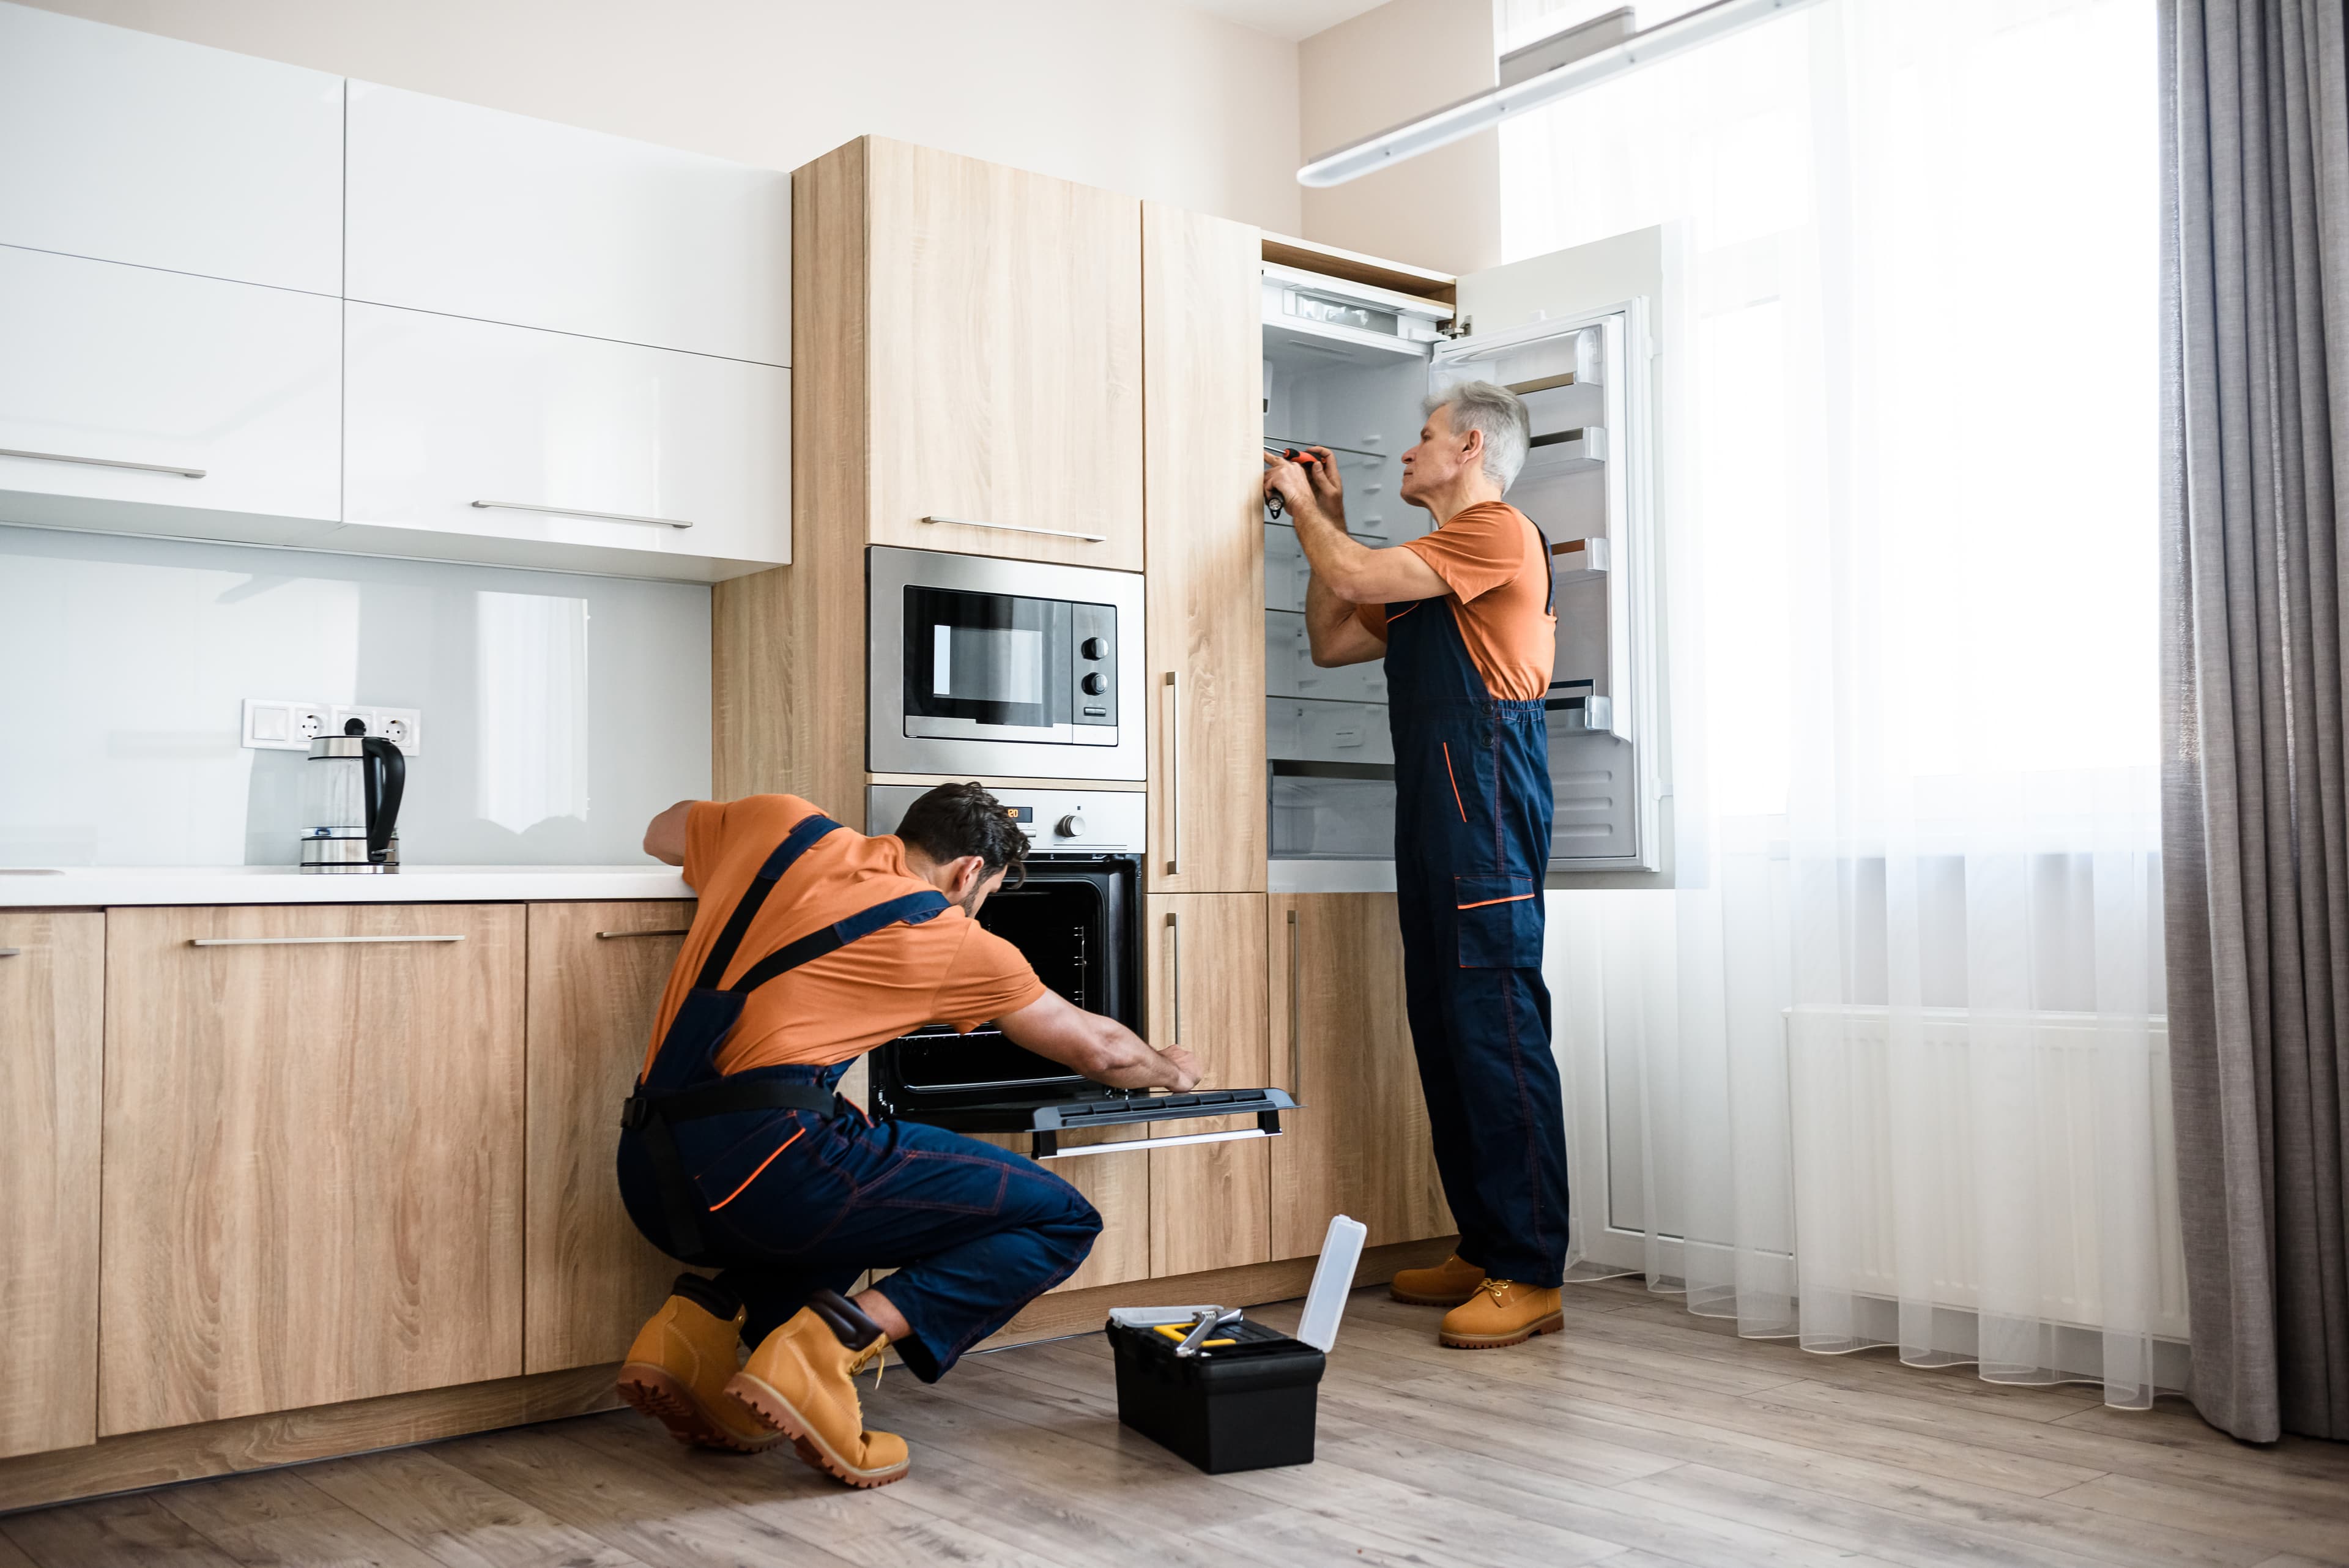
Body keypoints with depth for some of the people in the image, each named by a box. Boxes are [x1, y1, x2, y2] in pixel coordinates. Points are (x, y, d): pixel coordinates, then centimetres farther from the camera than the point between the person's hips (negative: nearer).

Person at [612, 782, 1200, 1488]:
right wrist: (1168, 1069, 43)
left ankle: (702, 1323, 11)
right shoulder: (952, 940, 8)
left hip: (649, 1177, 7)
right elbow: (1099, 1051, 22)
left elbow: (662, 833, 39)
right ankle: (828, 1349, -12)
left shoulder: (782, 824, 17)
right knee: (1060, 1220, 3)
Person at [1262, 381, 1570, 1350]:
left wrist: (1303, 502, 7)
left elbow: (1354, 577, -11)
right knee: (1445, 1034, 9)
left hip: (1486, 809, -10)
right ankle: (1483, 1250, 16)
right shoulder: (1432, 569, 26)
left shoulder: (1500, 530, -5)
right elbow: (1331, 639, 27)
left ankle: (1530, 1276, -9)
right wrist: (1326, 513, 24)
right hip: (1433, 814, 10)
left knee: (1498, 1033, -12)